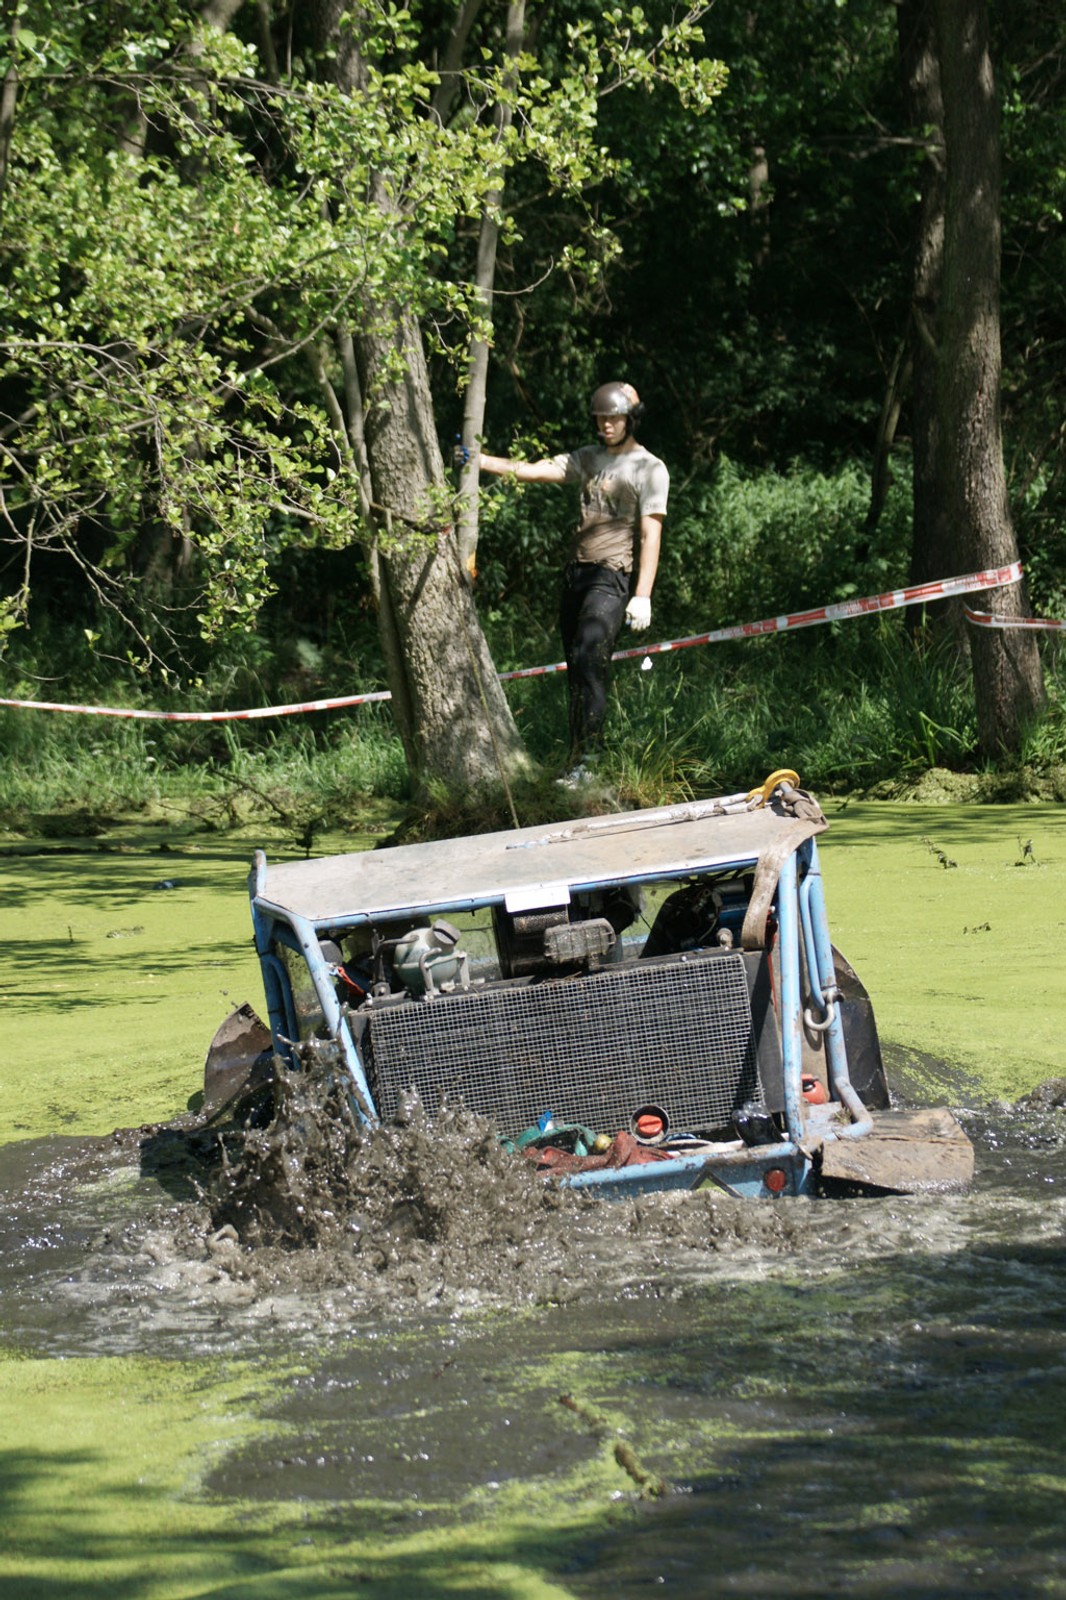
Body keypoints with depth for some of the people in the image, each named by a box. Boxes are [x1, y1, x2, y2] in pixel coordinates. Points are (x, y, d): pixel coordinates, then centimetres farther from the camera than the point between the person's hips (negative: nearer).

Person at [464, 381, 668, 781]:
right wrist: (479, 461, -1)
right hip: (576, 572, 7)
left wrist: (643, 595, -15)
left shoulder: (649, 469, -2)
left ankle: (584, 763, -24)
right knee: (576, 670, 5)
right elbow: (534, 471, 11)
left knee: (588, 662, -20)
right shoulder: (590, 458, 18)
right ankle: (582, 753, 10)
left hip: (612, 578, -7)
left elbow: (651, 536, -8)